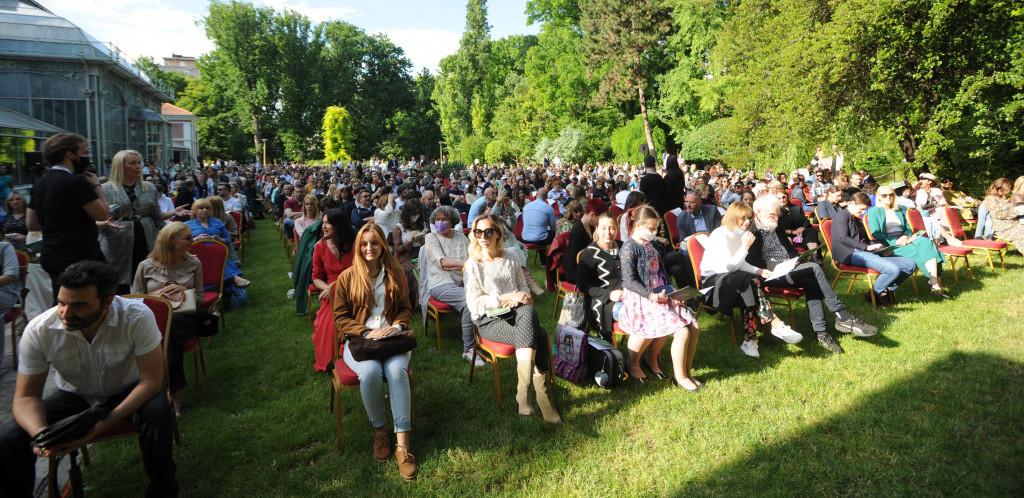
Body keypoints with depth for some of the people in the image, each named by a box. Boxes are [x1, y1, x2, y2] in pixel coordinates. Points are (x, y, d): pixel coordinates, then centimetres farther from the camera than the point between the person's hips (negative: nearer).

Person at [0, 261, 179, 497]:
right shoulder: (38, 330, -20)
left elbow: (151, 381, -25)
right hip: (75, 396, 3)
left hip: (128, 391, -2)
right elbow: (26, 396, -12)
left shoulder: (137, 317, -29)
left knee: (157, 415, -34)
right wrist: (40, 432, -35)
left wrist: (101, 426, -35)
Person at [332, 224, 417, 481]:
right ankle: (379, 430, -8)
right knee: (370, 372, -34)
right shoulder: (347, 277, 4)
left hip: (391, 337, 1)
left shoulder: (395, 274, 11)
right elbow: (340, 319, 3)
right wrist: (367, 332, -13)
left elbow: (405, 308, 16)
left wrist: (397, 326, -6)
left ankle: (403, 443, -28)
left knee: (397, 370, -31)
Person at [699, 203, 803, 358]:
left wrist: (758, 271, 2)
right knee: (752, 282, -29)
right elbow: (729, 266, -18)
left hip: (727, 277, 8)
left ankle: (749, 341, -23)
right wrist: (745, 246, -18)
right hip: (712, 280, -8)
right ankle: (777, 325, -28)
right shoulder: (720, 235, -13)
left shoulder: (738, 235, 13)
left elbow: (741, 264, 19)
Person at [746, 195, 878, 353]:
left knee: (810, 282, -24)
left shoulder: (777, 229, 23)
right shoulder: (752, 232, -3)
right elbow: (751, 261, -13)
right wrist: (779, 264, -21)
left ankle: (821, 332, -26)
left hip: (788, 271, 8)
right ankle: (843, 318, -21)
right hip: (770, 275, -8)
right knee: (814, 268, -24)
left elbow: (791, 250, 28)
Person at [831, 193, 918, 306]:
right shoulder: (842, 216, 0)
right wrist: (867, 247, -17)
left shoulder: (857, 220, 30)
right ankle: (874, 294, -7)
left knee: (911, 265, -2)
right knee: (894, 270, -28)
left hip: (867, 252, 10)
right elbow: (843, 238, -14)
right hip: (853, 254, -10)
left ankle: (887, 290, 5)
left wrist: (876, 246, 6)